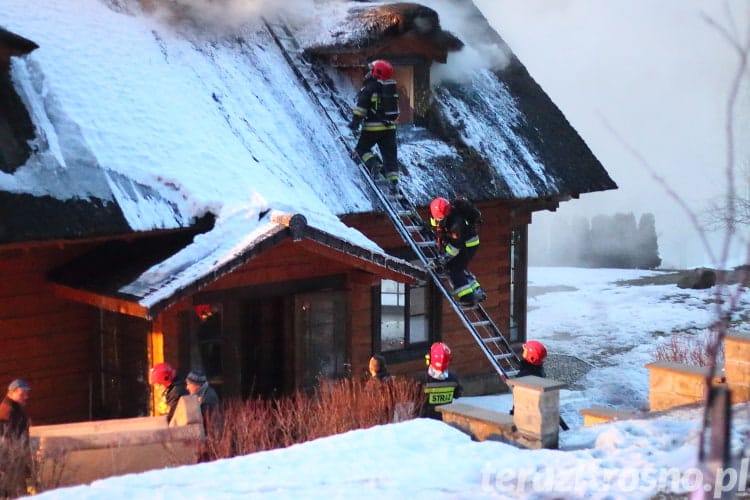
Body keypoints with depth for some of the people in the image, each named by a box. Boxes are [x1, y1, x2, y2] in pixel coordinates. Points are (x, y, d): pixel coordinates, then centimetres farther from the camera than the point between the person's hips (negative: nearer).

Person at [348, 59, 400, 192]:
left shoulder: (370, 87, -11)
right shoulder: (392, 87, 11)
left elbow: (361, 106, -16)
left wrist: (355, 121, -15)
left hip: (373, 127, -6)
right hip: (390, 126, 6)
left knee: (362, 148, 10)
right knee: (390, 154, 7)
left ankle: (374, 164, -14)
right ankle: (393, 180, -1)